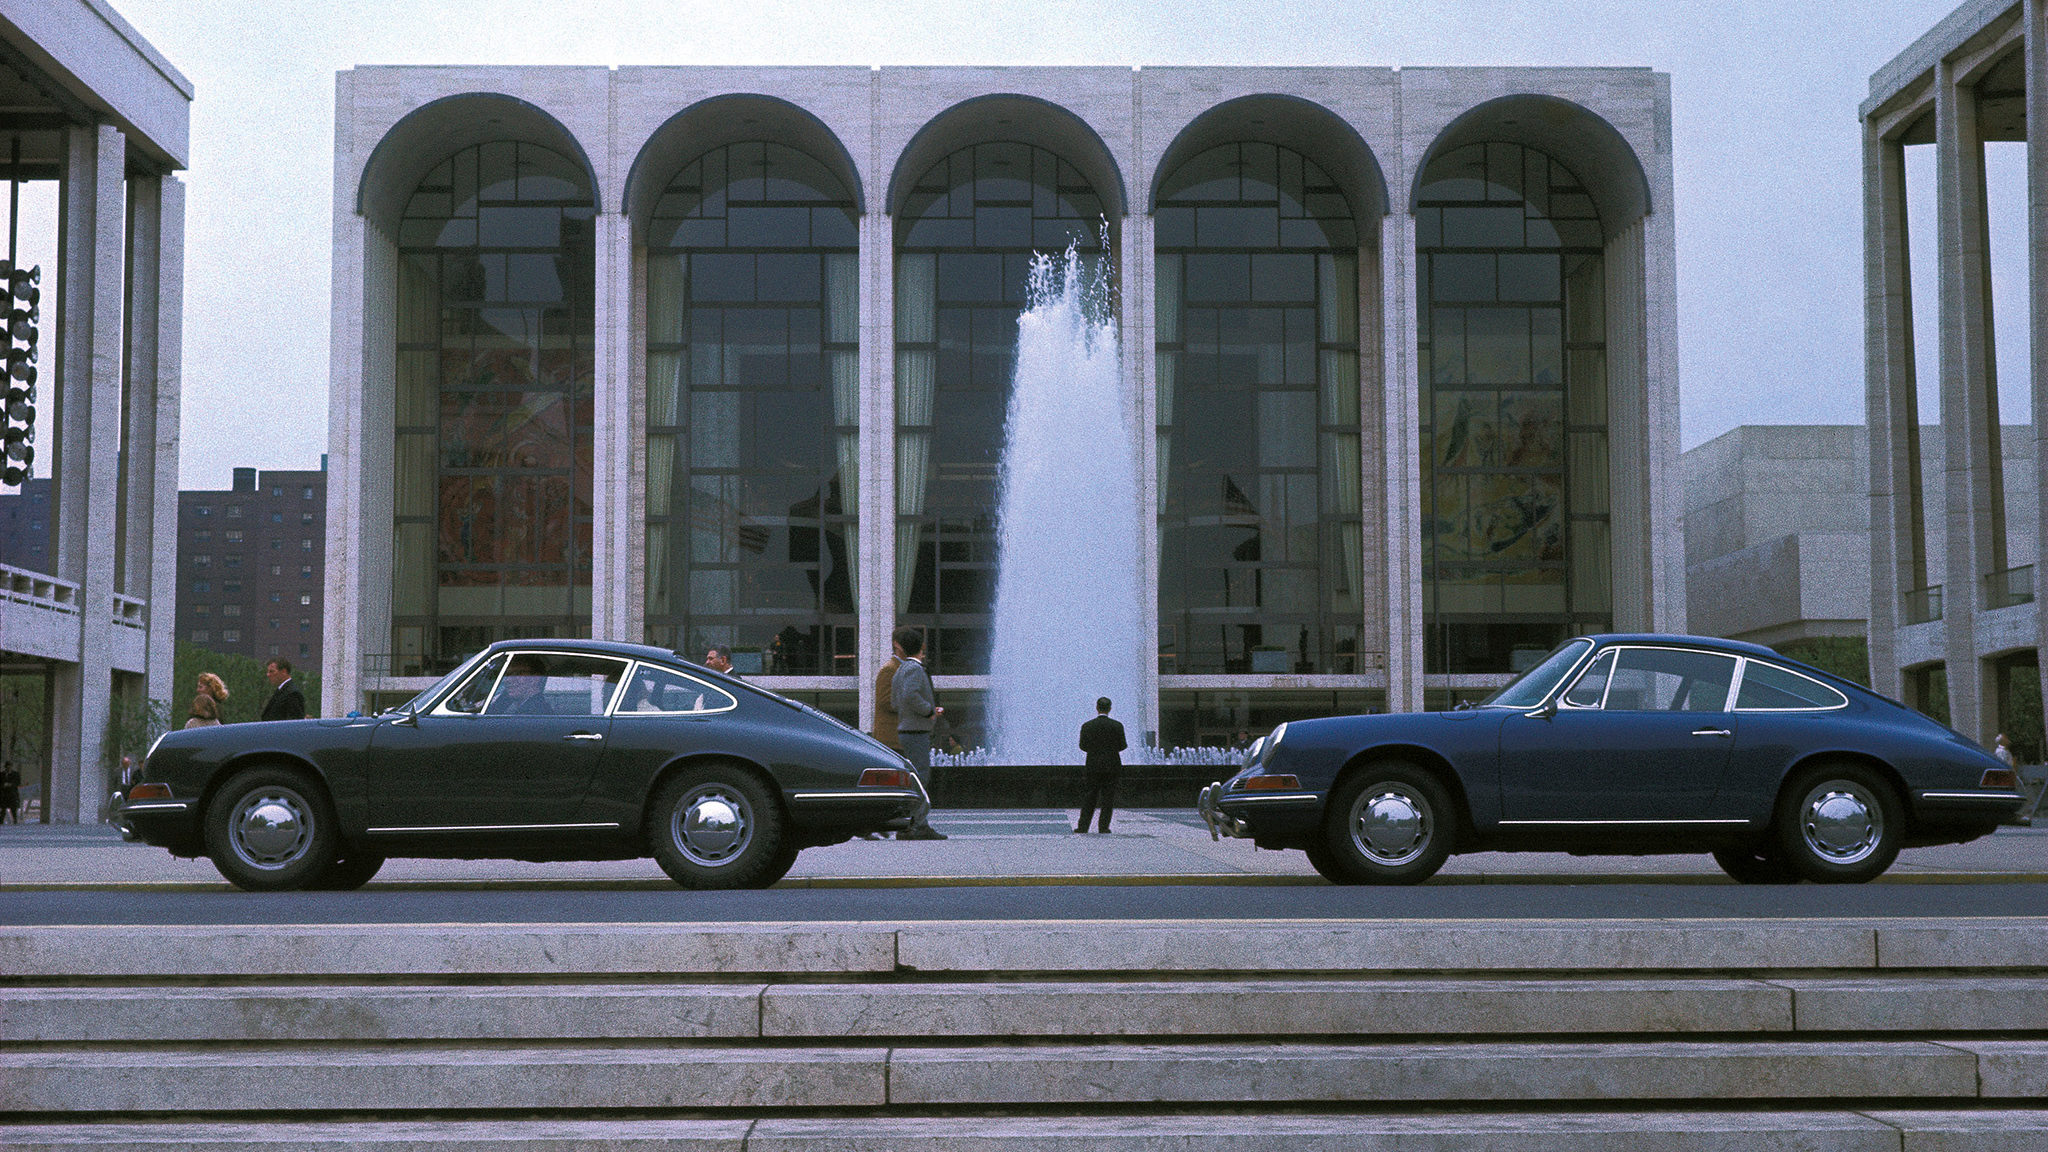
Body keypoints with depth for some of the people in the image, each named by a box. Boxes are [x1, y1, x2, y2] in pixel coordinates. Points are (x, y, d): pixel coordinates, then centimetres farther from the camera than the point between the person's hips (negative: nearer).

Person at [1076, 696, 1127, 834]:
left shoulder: (1087, 726, -3)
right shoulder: (1117, 726, -6)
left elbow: (1083, 746, 0)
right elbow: (1122, 746, -5)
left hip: (1093, 765, 1)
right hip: (1112, 765, -1)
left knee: (1089, 797, 8)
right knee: (1108, 797, 4)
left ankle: (1083, 826, 6)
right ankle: (1104, 826, 2)